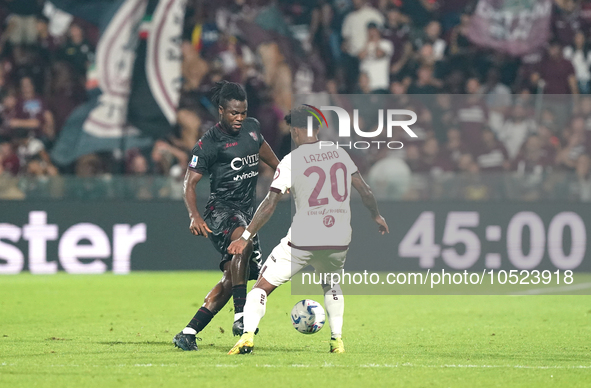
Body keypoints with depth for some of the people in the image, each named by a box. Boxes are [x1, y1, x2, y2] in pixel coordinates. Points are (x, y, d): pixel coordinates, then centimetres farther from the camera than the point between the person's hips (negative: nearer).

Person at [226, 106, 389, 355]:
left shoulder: (291, 161, -6)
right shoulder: (339, 154, 7)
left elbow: (270, 204, -10)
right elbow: (364, 190, 14)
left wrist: (246, 237, -7)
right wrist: (377, 216, 32)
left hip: (302, 240, -4)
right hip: (339, 241, 4)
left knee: (263, 285, 6)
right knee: (330, 283, 33)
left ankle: (247, 336, -11)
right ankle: (337, 339, 23)